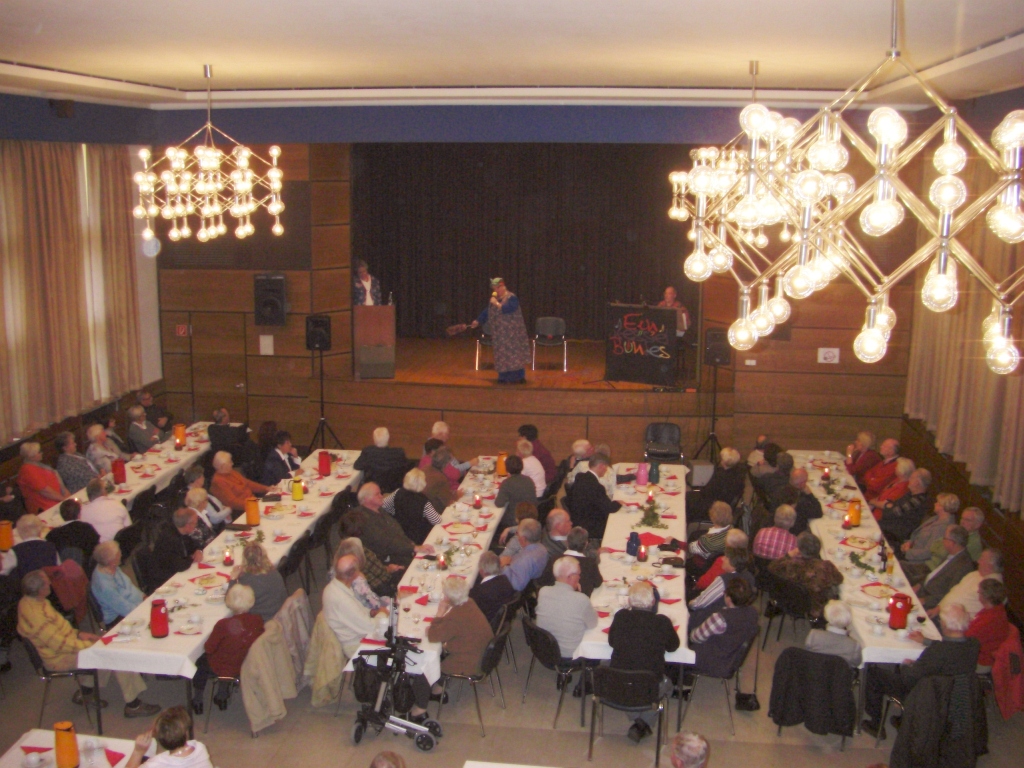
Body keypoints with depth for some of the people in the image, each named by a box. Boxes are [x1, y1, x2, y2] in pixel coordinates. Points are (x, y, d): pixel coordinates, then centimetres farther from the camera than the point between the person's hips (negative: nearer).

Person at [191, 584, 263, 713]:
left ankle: (197, 701, 39)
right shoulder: (258, 620, -19)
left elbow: (208, 648, -17)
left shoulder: (224, 625, -30)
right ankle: (222, 697, 44)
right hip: (250, 665, 4)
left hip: (225, 669, -4)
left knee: (201, 663, 26)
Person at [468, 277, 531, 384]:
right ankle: (505, 377, 14)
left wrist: (496, 303, -19)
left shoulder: (512, 298, -11)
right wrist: (478, 321, 15)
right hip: (500, 334, 7)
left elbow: (507, 308, -28)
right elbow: (487, 312, 20)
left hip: (512, 334, -7)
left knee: (514, 354, -7)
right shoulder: (495, 299, 13)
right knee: (502, 355, 8)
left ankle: (518, 377, -3)